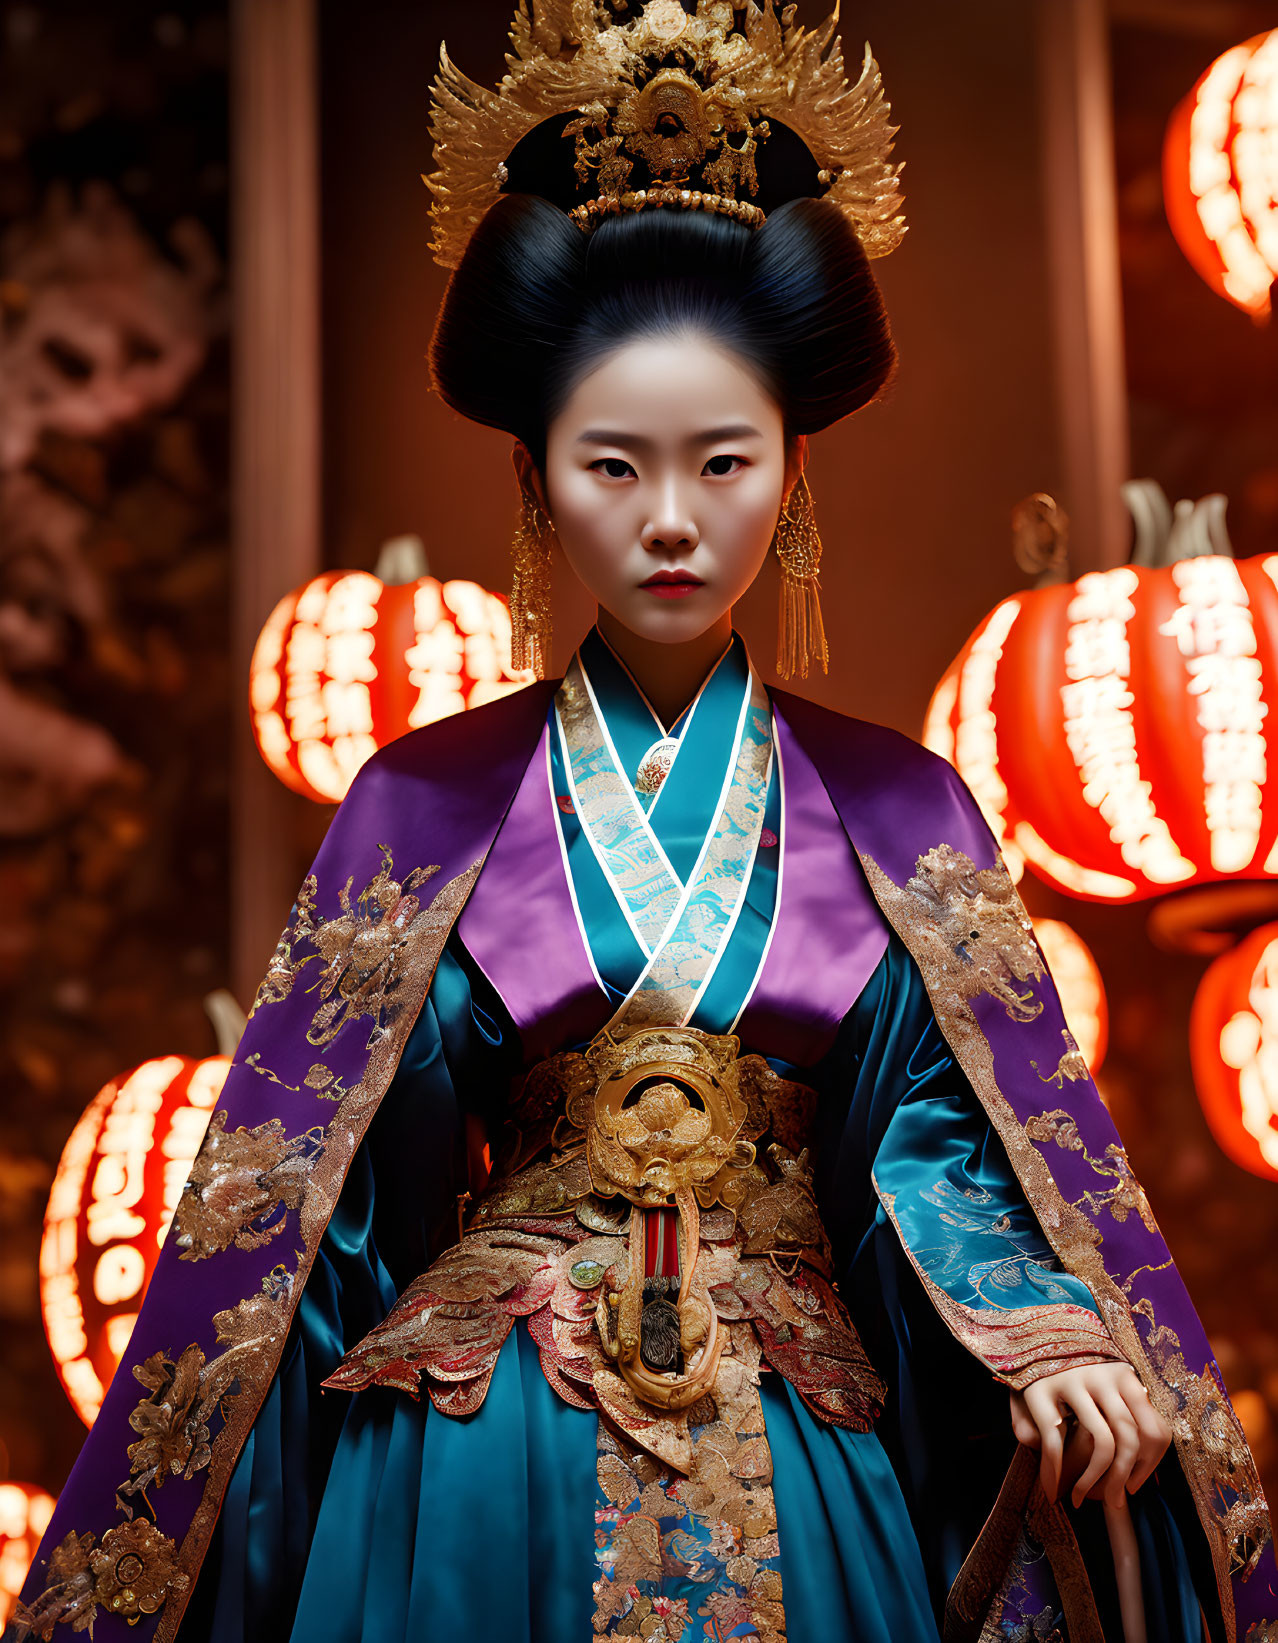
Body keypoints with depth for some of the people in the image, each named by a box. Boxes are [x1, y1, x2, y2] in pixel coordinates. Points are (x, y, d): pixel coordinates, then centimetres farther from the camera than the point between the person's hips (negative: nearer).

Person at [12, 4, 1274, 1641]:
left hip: (806, 1471, 1)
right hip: (475, 1478, -1)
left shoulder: (893, 810, 2)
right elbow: (315, 1173, 0)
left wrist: (1048, 1337, -21)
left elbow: (938, 1130, -2)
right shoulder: (426, 808, -1)